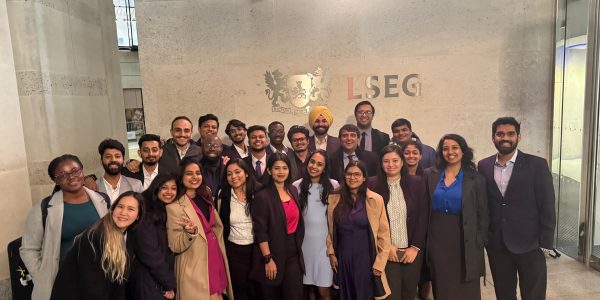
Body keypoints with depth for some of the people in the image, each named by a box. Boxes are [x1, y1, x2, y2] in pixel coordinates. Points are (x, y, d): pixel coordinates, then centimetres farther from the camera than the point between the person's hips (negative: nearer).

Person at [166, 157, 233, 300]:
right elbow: (175, 247, -16)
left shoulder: (206, 198, 8)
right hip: (196, 271, -6)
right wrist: (191, 232, -29)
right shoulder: (174, 207, -13)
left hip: (216, 260, 6)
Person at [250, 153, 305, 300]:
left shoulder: (293, 190, 6)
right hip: (273, 252, -5)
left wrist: (297, 246, 13)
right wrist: (268, 259, -15)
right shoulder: (262, 196, -13)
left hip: (293, 251, 5)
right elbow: (260, 231, -14)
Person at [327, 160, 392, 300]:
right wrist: (331, 253, 3)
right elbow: (330, 229, 8)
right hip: (342, 257, 2)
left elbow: (383, 234, -6)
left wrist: (379, 263, -8)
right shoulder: (334, 199, -1)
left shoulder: (376, 200, -7)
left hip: (365, 257, -2)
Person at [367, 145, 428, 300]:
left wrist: (415, 247, -4)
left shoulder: (417, 183, 1)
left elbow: (423, 217, 1)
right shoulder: (372, 184, -4)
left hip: (412, 251, 2)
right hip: (386, 251, -2)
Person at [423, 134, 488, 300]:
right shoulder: (429, 175, 1)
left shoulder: (476, 179, -2)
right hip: (436, 241, 2)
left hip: (464, 242, -1)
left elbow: (483, 214, 1)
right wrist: (422, 241, 1)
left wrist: (479, 243, -3)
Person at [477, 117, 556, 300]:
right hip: (496, 245, 3)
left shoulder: (537, 165, -7)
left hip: (529, 244, -2)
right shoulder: (483, 166, 2)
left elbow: (547, 207, -6)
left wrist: (545, 243, -9)